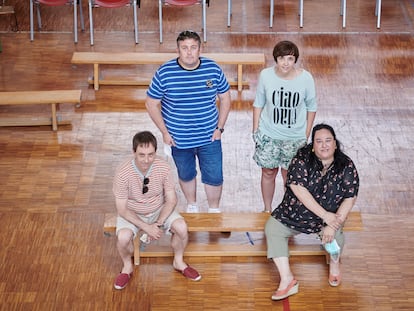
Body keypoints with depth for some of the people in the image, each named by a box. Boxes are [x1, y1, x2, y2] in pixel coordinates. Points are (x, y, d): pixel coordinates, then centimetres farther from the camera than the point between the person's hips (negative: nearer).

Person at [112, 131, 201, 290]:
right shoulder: (123, 173, -27)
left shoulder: (163, 168, -20)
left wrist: (158, 223, -22)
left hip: (159, 210, 2)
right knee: (123, 237, -30)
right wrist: (146, 227, -25)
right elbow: (122, 209, -19)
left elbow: (171, 200, -9)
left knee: (181, 227, -22)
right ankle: (127, 267, 2)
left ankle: (178, 262, 8)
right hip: (132, 214, -2)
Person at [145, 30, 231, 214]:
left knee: (214, 177, 9)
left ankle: (214, 210, 35)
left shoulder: (213, 69, -11)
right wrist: (164, 132, -8)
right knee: (186, 175, 21)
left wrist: (220, 127, -1)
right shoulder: (164, 73, -16)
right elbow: (151, 104, -6)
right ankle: (192, 205, 47)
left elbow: (225, 97, 3)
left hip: (209, 138, 0)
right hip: (179, 140, 0)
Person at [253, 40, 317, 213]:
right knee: (268, 173, 14)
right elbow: (258, 104, -1)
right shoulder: (266, 75, -15)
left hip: (295, 137, -1)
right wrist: (255, 131, 1)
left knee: (289, 175, 12)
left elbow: (311, 107, -3)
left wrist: (306, 135, 0)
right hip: (269, 135, 1)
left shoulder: (305, 78, -17)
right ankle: (267, 209, 35)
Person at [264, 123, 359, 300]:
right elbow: (299, 189, -23)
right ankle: (287, 280, -23)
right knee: (272, 228, -18)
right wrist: (325, 215, -26)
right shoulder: (302, 158, -16)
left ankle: (334, 262, 8)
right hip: (295, 213, 1)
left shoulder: (346, 166, -12)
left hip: (329, 215, -1)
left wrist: (332, 225, -25)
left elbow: (349, 199, -14)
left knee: (334, 233, -30)